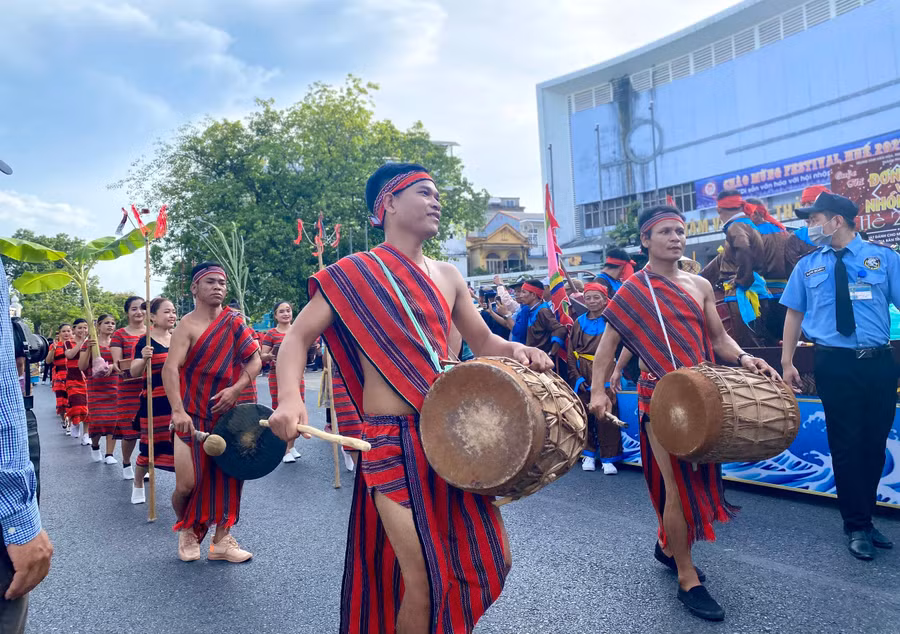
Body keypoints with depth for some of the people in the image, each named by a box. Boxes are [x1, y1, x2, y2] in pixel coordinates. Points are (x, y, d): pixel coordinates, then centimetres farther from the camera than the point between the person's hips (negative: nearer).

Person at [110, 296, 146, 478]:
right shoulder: (119, 335, 3)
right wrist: (118, 367, -24)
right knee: (130, 431, -1)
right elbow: (117, 363, -2)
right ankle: (126, 464, 22)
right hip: (129, 389, -2)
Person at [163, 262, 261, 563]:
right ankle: (186, 530, 25)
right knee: (188, 484, -5)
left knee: (229, 474, 3)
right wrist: (177, 411, -35)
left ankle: (221, 539, 17)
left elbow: (254, 360, 3)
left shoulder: (234, 321, 4)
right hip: (192, 415, -4)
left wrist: (236, 388, -14)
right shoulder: (188, 325, -11)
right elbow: (170, 368, -22)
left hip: (225, 412, 4)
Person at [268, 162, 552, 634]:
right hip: (393, 441, -6)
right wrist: (290, 400, -23)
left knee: (491, 560, 13)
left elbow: (482, 341, 20)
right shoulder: (353, 272, -3)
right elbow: (298, 336, -5)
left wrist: (515, 350, -2)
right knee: (423, 581, -3)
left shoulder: (446, 276, 13)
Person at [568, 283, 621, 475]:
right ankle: (588, 454, 19)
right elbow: (571, 352, 9)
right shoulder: (579, 323, 9)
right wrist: (577, 377, 0)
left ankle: (608, 458, 2)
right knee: (584, 415, 4)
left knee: (605, 415, -8)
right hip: (582, 376, 3)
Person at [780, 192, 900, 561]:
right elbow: (794, 313, 10)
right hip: (835, 364, 0)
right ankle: (857, 526, 16)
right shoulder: (807, 266, 7)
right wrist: (787, 362, 5)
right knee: (847, 445, 2)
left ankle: (863, 518, 27)